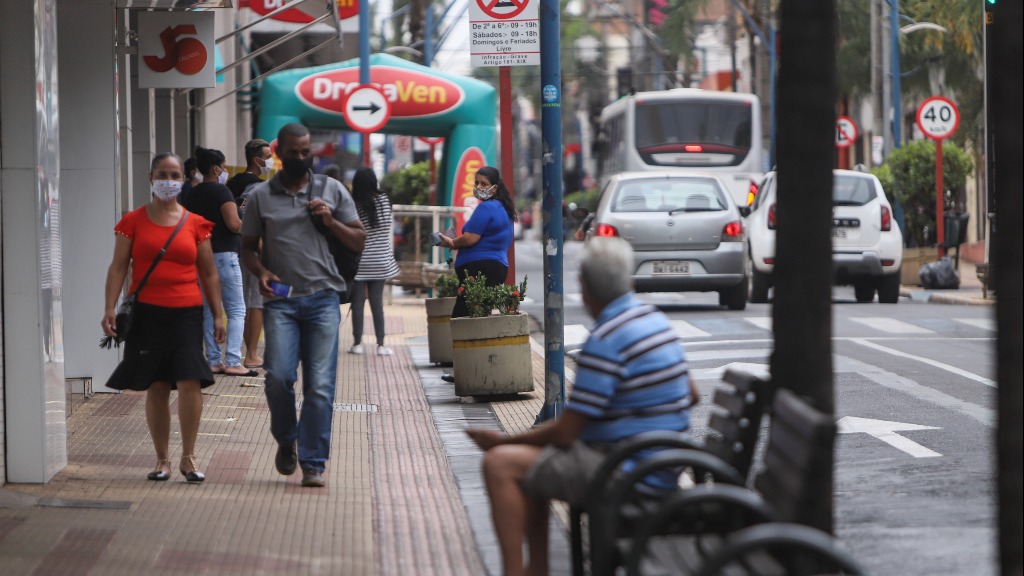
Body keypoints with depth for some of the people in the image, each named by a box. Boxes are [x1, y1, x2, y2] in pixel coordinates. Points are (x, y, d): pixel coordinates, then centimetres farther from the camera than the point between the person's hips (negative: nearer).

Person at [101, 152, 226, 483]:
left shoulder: (195, 224, 8)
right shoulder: (134, 222, 6)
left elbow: (208, 273, 12)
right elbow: (118, 267, 3)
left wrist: (218, 314, 9)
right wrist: (109, 308, -8)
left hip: (187, 313, 0)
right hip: (147, 313, 0)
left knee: (190, 381, -12)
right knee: (156, 387, 3)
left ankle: (188, 457, -1)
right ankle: (162, 459, 13)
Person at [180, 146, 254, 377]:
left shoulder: (192, 194, 11)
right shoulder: (220, 191, -12)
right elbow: (234, 224, -20)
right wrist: (245, 219, 0)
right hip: (223, 254, -7)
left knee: (209, 310, 12)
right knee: (236, 310, -4)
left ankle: (214, 360, 12)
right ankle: (233, 361, -11)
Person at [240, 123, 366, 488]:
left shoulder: (332, 190, 10)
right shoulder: (261, 196, 9)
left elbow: (359, 241, 12)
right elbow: (248, 247, 14)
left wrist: (330, 221, -5)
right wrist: (261, 271, -7)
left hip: (323, 297, 0)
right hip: (280, 299, 0)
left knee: (320, 385, -5)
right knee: (278, 376, -14)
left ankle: (313, 462, 2)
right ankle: (286, 440, 14)